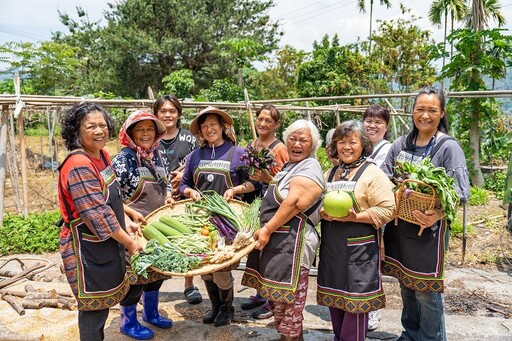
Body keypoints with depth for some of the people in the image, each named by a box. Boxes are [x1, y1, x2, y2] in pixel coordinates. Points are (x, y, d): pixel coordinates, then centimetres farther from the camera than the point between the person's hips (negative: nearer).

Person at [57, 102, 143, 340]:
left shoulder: (102, 155, 3)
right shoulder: (79, 166, -25)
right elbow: (99, 215, -25)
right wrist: (129, 242, -17)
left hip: (106, 244, 9)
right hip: (88, 248, -9)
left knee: (100, 303, 22)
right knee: (94, 307, 8)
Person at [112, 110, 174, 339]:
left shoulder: (156, 156, 5)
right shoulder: (123, 159, -16)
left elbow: (166, 182, 19)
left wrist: (168, 196, -1)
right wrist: (132, 212, -26)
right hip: (134, 227, -7)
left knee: (157, 269, 19)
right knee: (135, 272, 4)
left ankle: (151, 312, 39)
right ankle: (128, 322, 25)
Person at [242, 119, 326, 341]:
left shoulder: (309, 170, -13)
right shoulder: (289, 166, 18)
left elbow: (293, 204, -23)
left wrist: (267, 229, -21)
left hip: (291, 241, -10)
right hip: (278, 239, 10)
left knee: (285, 295, -1)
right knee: (277, 293, 17)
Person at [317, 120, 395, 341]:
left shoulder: (373, 174, -7)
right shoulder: (329, 174, 12)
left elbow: (386, 210, -14)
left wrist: (355, 217, -22)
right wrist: (322, 214, -6)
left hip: (359, 247, -6)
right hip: (332, 245, 6)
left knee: (356, 299, 1)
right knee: (334, 295, 15)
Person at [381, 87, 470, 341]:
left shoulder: (449, 147, -9)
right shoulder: (401, 144, 5)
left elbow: (461, 192, -15)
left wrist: (438, 214, -33)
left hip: (429, 230, -5)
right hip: (398, 227, 5)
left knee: (426, 291, 3)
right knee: (406, 284, 19)